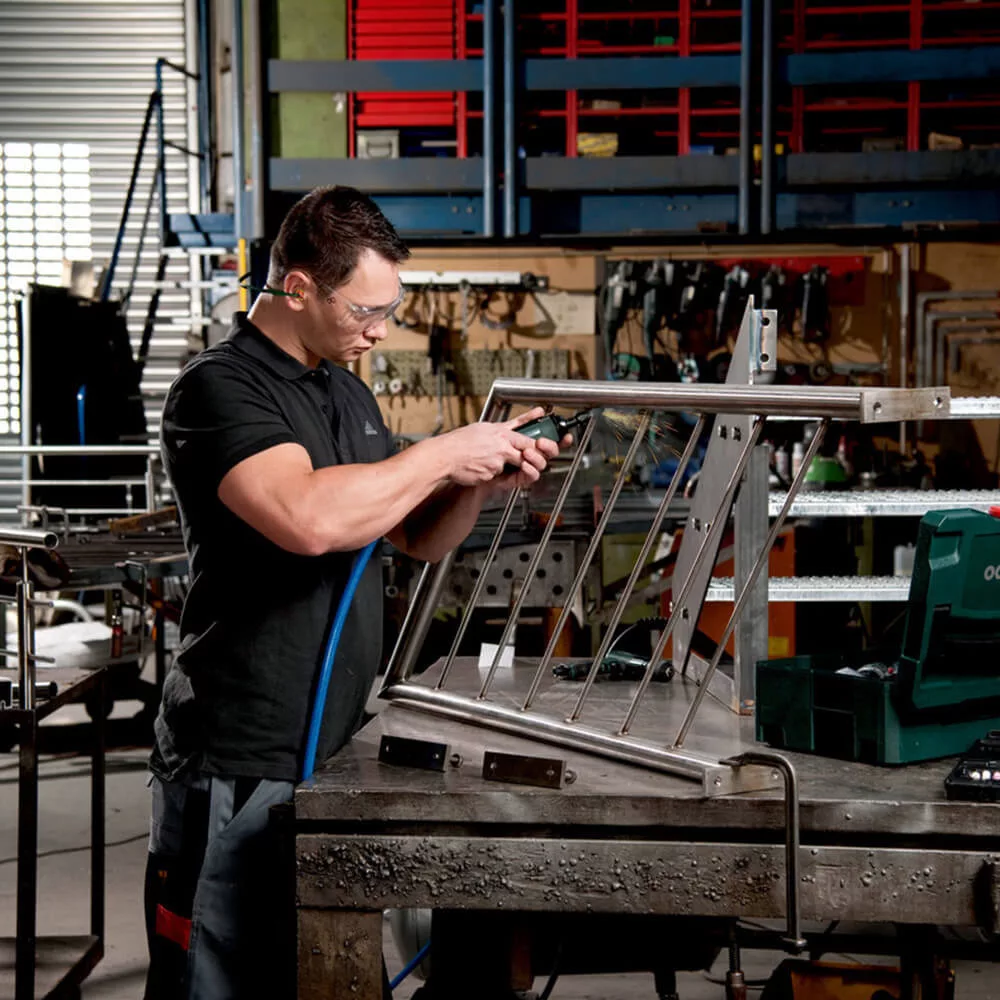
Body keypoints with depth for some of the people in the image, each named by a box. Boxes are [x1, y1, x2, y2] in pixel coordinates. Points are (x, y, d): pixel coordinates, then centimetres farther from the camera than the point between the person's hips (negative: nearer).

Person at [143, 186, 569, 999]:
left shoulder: (348, 392, 15)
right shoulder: (219, 390, -14)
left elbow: (419, 539, 19)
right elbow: (310, 518, -32)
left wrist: (485, 478, -1)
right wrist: (446, 453, -20)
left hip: (332, 749, 8)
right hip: (239, 766, -8)